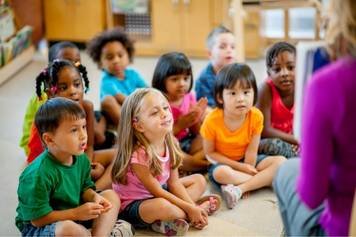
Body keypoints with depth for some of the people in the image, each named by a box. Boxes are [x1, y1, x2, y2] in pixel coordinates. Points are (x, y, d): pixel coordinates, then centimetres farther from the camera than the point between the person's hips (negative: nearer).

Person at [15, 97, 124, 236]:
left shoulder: (81, 159, -6)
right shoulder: (38, 175, -29)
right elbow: (38, 218, -26)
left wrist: (94, 197, -13)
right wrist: (76, 213, -26)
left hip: (72, 217, 8)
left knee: (112, 196, 0)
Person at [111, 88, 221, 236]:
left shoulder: (169, 144, -7)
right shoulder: (138, 154, -29)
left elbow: (174, 182, -2)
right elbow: (157, 191, -22)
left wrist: (192, 207, -14)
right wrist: (190, 208, -20)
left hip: (161, 193, 9)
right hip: (132, 205, -8)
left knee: (199, 180, 10)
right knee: (163, 206, -39)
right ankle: (202, 207, -9)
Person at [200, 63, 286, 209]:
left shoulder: (256, 116, -18)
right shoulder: (212, 120, -23)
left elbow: (252, 150, -13)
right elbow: (210, 152, -14)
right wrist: (239, 167, -18)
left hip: (246, 161, 3)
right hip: (223, 163, -3)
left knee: (280, 161, -17)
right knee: (221, 173, -37)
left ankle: (239, 189, -28)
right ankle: (264, 180, -17)